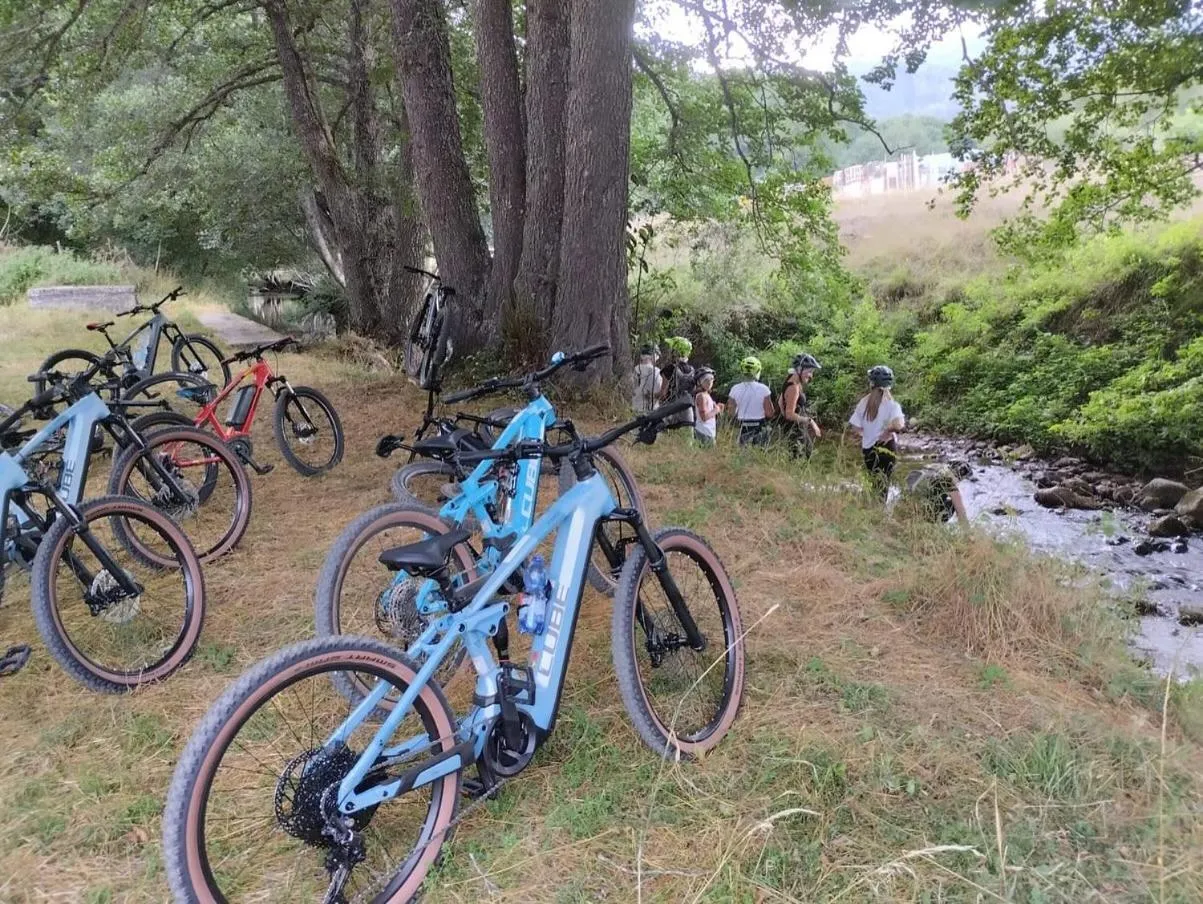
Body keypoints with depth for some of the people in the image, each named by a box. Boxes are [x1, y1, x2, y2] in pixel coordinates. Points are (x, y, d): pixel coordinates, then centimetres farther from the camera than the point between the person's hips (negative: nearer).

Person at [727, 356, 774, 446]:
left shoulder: (735, 389, -6)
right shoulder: (763, 389, -12)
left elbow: (731, 412, -1)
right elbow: (769, 413, -10)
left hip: (744, 428, 2)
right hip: (760, 428, -2)